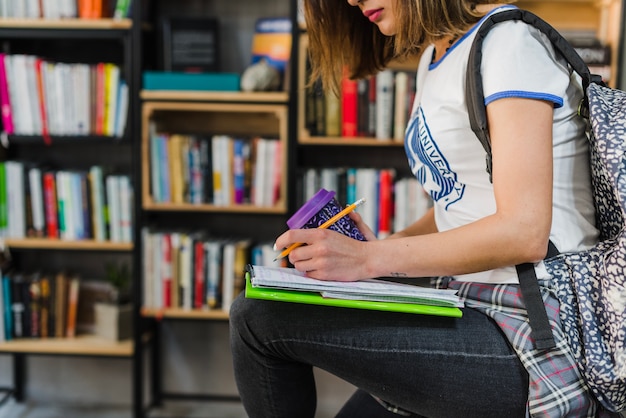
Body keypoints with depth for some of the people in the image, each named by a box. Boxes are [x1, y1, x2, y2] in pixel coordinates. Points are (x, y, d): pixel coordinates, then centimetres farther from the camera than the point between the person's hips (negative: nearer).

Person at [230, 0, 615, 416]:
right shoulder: (434, 58, 15)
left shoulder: (509, 43, -13)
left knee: (257, 317, -12)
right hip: (476, 306, 9)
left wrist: (370, 259, -22)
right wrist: (378, 246, 1)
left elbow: (523, 233, -21)